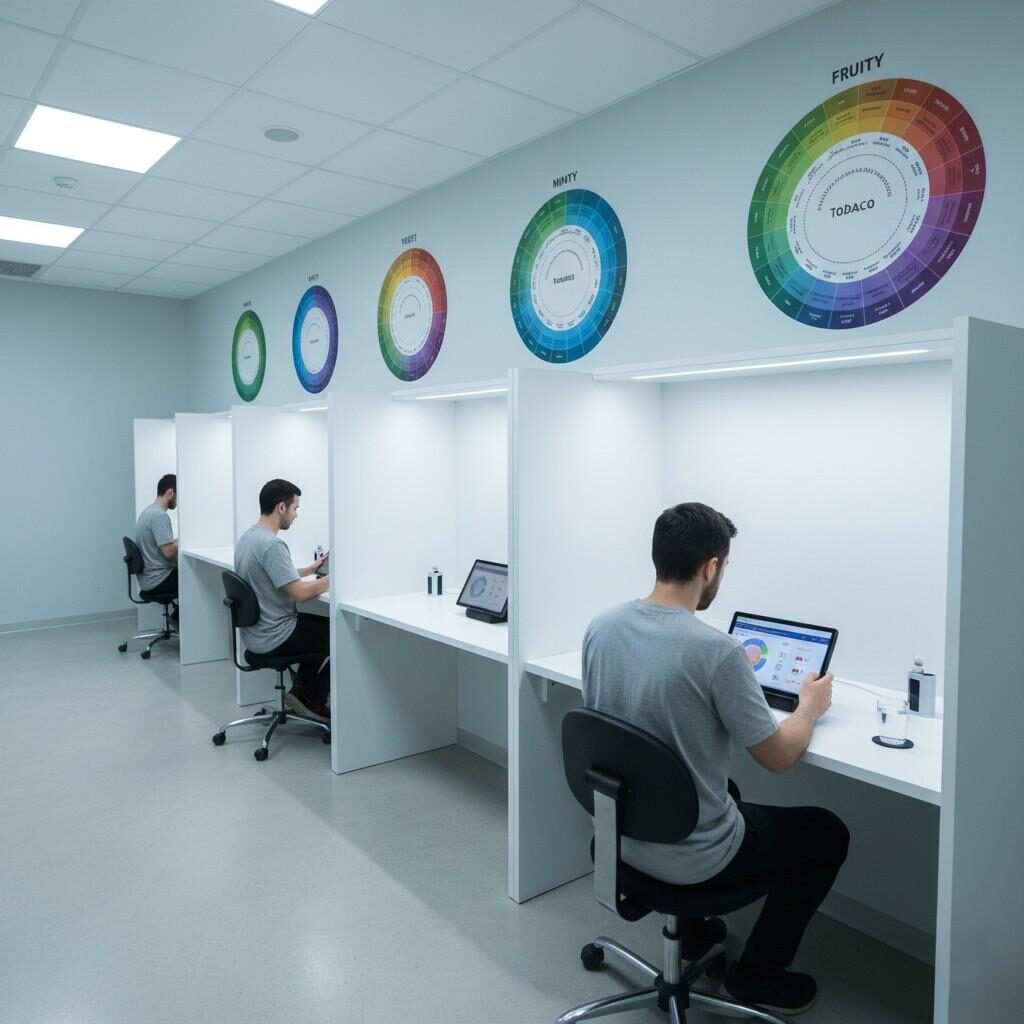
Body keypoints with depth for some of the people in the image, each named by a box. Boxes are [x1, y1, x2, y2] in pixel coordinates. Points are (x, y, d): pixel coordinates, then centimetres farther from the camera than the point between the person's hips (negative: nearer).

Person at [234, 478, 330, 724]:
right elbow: (300, 593, -28)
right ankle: (315, 703, 14)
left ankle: (302, 692, 21)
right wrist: (331, 578, -13)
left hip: (257, 632, 10)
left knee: (323, 625, 23)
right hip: (274, 638, -10)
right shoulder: (271, 544, -26)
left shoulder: (248, 537, 6)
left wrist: (311, 569, 19)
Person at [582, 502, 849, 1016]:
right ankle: (757, 973, 27)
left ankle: (693, 930, 43)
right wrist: (810, 706, 5)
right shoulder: (715, 650, -28)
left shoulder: (601, 626, -8)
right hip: (691, 855, -6)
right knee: (828, 833, 18)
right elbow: (779, 756, -15)